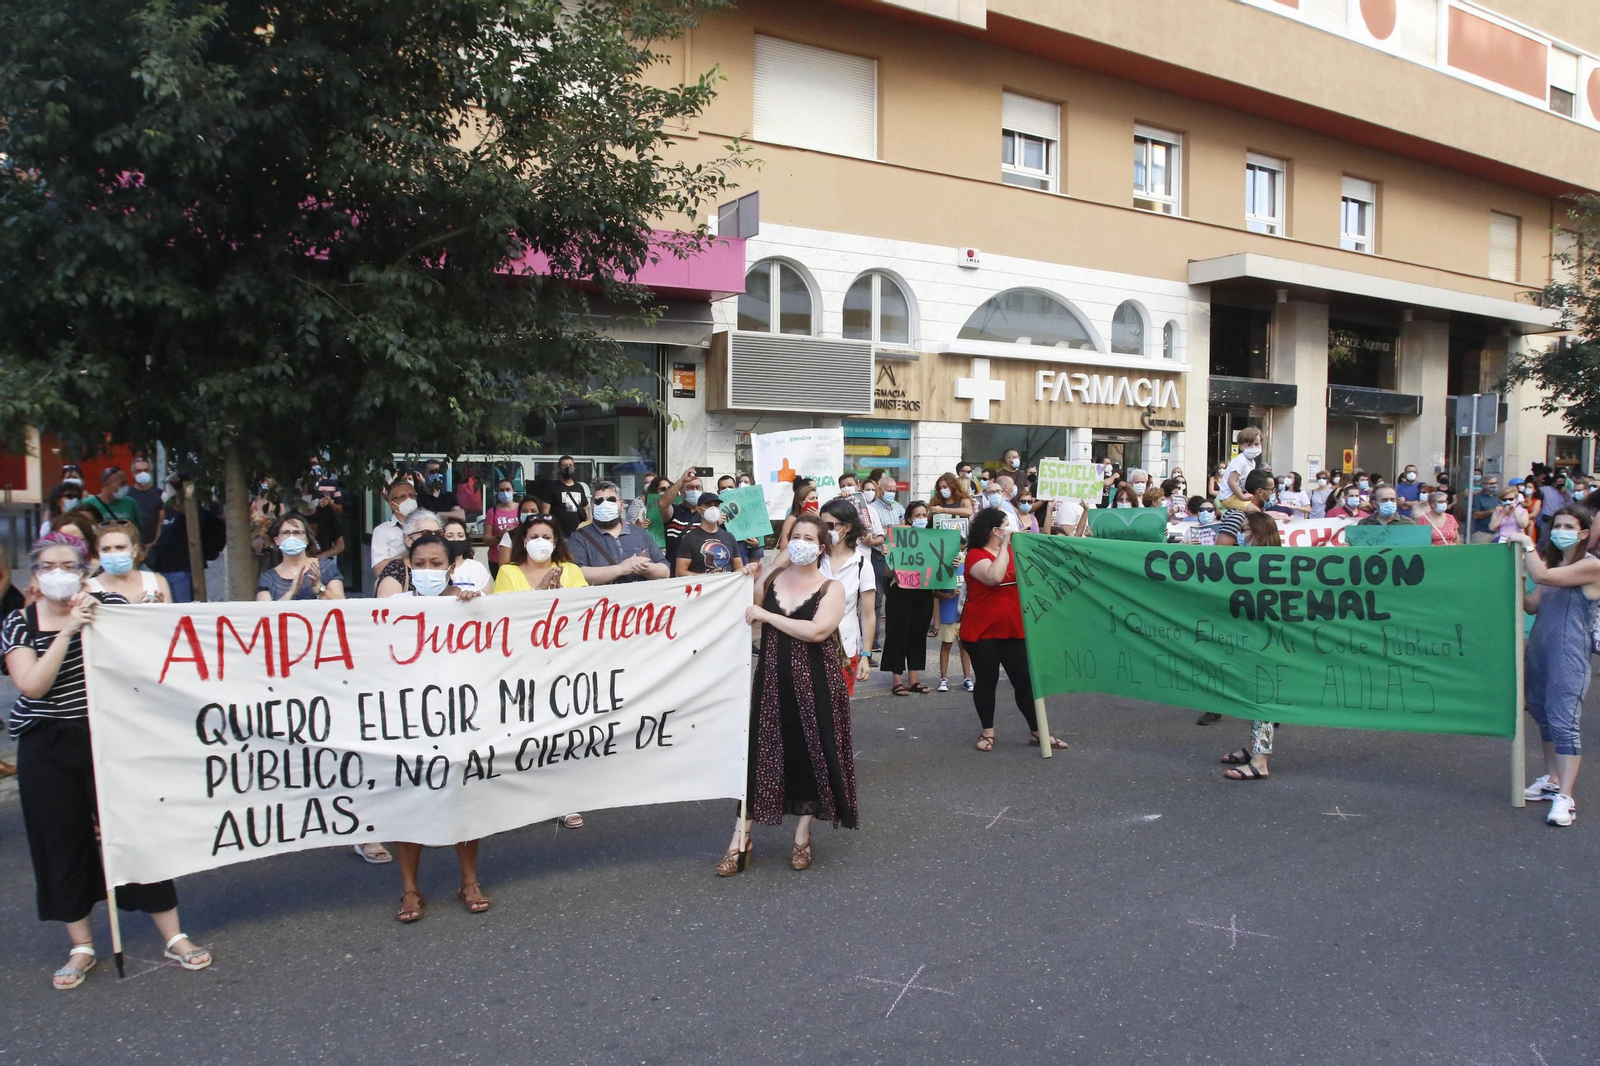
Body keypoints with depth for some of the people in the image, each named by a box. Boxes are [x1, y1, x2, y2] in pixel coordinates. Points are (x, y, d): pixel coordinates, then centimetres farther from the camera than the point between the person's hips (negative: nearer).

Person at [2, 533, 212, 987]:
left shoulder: (109, 606, 0)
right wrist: (67, 630, -20)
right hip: (49, 750, 1)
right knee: (63, 844, 8)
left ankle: (174, 937, 9)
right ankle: (81, 947, 25)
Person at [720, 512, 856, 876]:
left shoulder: (830, 588, -4)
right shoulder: (772, 579, 8)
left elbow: (817, 631, -21)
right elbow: (746, 613, 10)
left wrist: (766, 615, -17)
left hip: (813, 684, -3)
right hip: (771, 679, 3)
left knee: (810, 755, 4)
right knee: (758, 753, 1)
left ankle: (802, 837, 21)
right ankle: (742, 839, 7)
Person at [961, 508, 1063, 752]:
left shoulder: (1012, 551, 12)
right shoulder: (976, 555, -11)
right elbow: (995, 577, -29)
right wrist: (1005, 545, -21)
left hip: (1013, 629, 6)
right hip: (983, 631, -5)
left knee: (1025, 680, 4)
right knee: (986, 680, 5)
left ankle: (1037, 731, 13)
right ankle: (987, 731, 18)